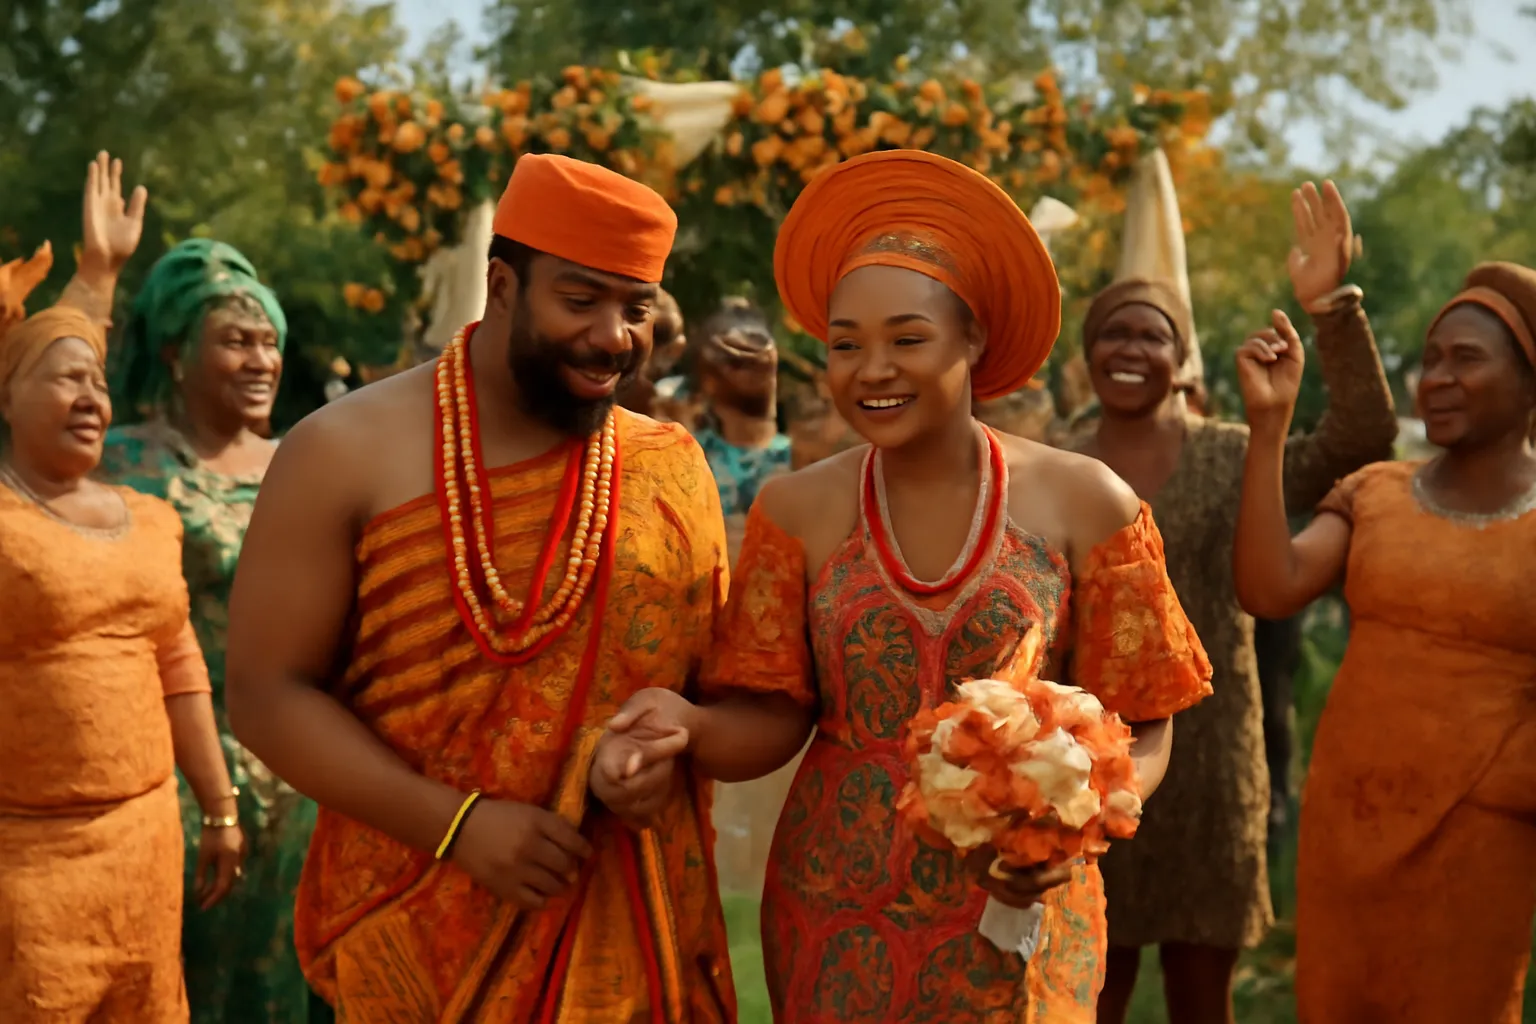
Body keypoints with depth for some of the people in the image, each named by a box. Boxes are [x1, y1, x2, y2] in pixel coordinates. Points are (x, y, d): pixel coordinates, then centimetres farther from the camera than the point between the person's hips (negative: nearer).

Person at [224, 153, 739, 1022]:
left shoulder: (671, 472, 3)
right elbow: (268, 694, -8)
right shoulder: (347, 455, -6)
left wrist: (664, 747, -13)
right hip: (422, 918, -2)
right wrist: (457, 824, -17)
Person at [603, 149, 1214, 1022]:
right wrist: (687, 722, -24)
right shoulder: (799, 511, -3)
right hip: (835, 924, 1)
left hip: (1015, 924, -1)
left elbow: (1138, 729, -2)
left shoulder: (1084, 503, -6)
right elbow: (769, 722, -3)